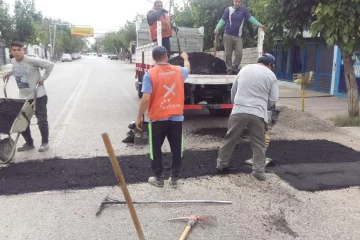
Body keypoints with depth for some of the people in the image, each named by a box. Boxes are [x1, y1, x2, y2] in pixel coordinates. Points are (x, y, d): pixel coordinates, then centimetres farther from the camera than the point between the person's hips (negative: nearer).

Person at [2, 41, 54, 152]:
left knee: (42, 121, 2)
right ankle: (29, 143, 27)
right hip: (23, 97, 7)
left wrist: (43, 78, -16)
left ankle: (45, 142, 20)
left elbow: (50, 65, -18)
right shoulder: (13, 62, 3)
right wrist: (9, 73, 11)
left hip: (38, 96, -6)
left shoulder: (31, 60, -18)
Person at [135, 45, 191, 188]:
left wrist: (139, 117, -7)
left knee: (156, 149, 12)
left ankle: (158, 178, 21)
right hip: (177, 117, 3)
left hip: (157, 118, -3)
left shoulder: (150, 74, -10)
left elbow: (146, 98, -16)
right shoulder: (178, 71, 3)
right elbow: (188, 68, 28)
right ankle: (174, 178, 20)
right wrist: (185, 58, 49)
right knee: (176, 149, 12)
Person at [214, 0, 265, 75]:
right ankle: (229, 69, 14)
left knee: (239, 54, -5)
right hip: (228, 35, -1)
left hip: (238, 36, 1)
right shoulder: (228, 9, 1)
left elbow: (251, 18, -1)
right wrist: (217, 28, -15)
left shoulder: (243, 10, 4)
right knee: (228, 54, 2)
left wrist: (260, 25, -12)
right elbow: (223, 20, 0)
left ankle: (234, 69, 11)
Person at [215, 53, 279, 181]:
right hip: (258, 114, -2)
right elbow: (273, 100, 3)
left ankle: (221, 165, 22)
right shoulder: (271, 75, 5)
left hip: (239, 111, 2)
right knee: (258, 144, 9)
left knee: (229, 139, 12)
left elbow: (233, 90, 18)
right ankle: (259, 172, 12)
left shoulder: (244, 69, 14)